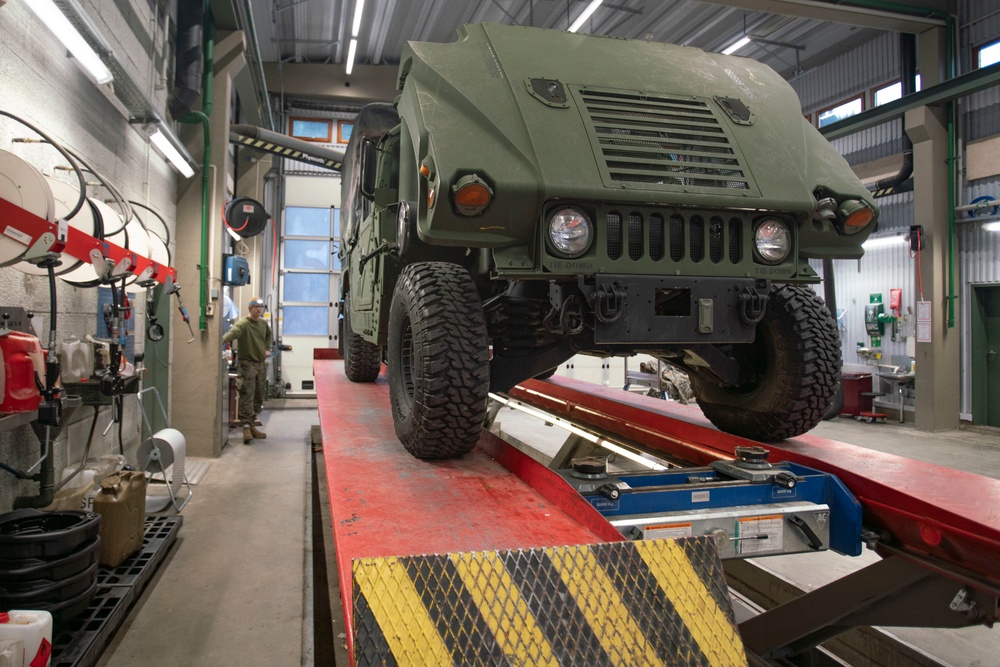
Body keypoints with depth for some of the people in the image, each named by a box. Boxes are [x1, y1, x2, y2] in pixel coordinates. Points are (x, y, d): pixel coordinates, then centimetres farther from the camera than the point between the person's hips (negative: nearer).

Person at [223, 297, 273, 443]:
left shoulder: (263, 323, 11)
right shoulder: (243, 324, -13)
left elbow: (269, 334, 32)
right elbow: (232, 333, -33)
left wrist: (267, 348, 20)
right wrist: (222, 340, -53)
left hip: (260, 364, 8)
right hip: (246, 364, -8)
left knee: (258, 397, 11)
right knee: (247, 396, -14)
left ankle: (252, 426, 22)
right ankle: (246, 427, -13)